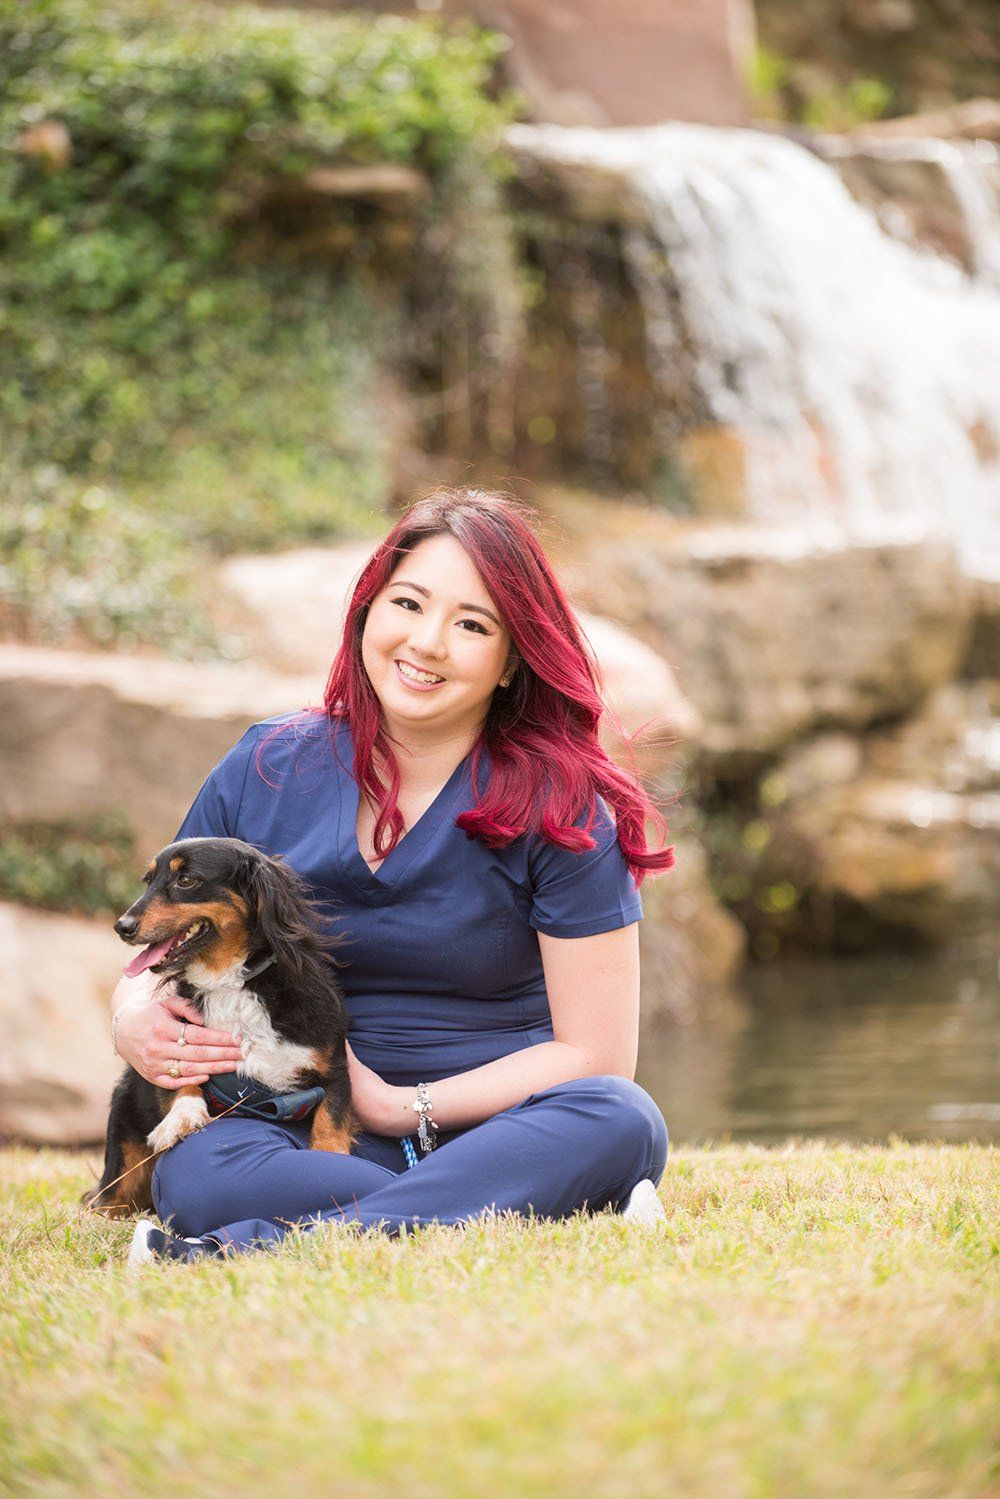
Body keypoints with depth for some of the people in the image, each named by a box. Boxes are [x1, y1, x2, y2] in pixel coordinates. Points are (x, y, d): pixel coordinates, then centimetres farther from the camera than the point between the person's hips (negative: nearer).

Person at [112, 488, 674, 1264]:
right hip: (310, 1133, 1)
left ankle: (272, 1245, -40)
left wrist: (401, 1107, -11)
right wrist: (136, 1022, -12)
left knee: (620, 1122, -35)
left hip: (496, 1129, -1)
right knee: (195, 1172, -33)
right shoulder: (263, 772, 5)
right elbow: (160, 961, 13)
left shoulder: (559, 805, -3)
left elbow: (594, 1054, -6)